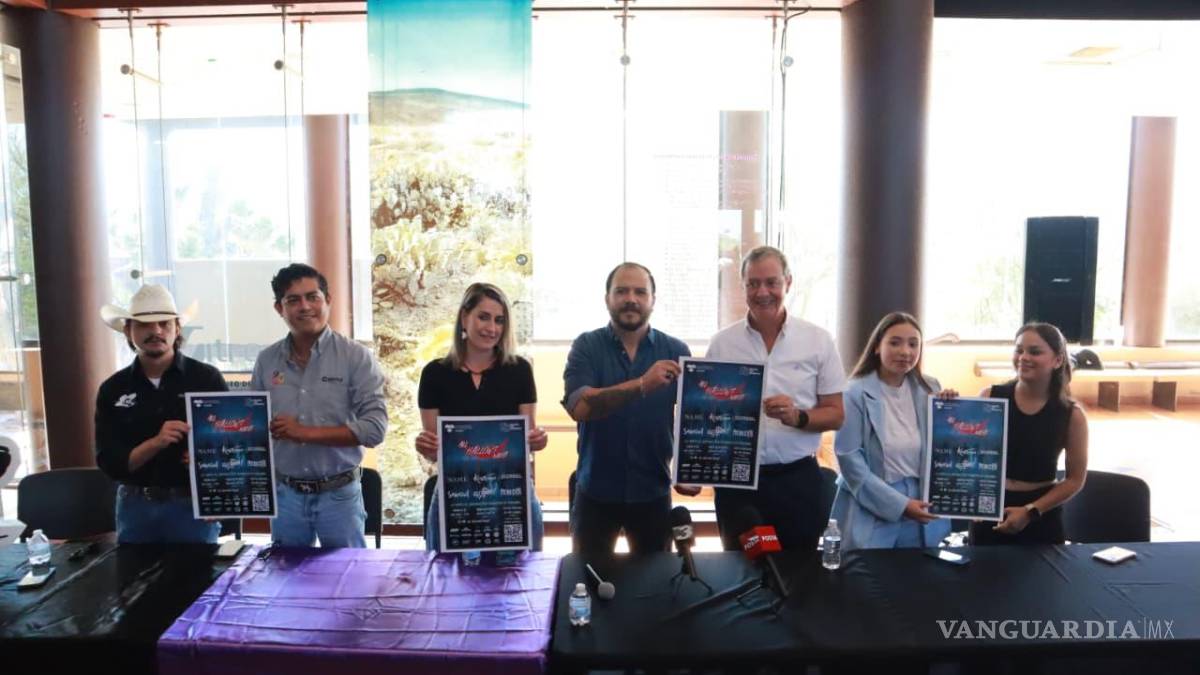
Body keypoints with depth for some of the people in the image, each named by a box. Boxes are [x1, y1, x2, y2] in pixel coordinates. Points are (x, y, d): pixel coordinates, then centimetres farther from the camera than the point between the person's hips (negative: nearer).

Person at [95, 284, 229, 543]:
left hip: (192, 504, -2)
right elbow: (108, 462, -2)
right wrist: (156, 443, -19)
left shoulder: (207, 379, -4)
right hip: (135, 506, 2)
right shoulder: (113, 390, 4)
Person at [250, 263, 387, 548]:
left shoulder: (356, 357, -9)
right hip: (285, 493, 3)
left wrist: (307, 432, -18)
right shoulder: (266, 361, 3)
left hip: (339, 493, -3)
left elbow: (374, 428, -15)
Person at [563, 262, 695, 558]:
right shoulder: (586, 347, -6)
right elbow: (578, 407, -21)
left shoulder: (676, 352, -2)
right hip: (596, 491, -1)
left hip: (654, 492, 1)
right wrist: (641, 385, -34)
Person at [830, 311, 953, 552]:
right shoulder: (856, 393, -10)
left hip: (921, 513, 4)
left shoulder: (929, 390, 5)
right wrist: (897, 503, -14)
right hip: (870, 512, -4)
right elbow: (849, 459, -13)